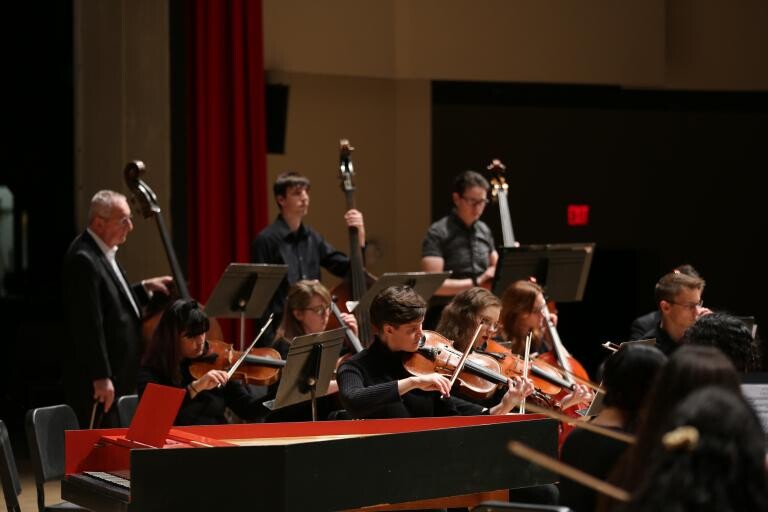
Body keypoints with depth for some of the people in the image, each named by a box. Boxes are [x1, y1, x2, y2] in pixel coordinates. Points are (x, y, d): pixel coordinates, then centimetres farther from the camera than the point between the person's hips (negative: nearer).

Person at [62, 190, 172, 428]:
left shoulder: (104, 253, 13)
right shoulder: (84, 260, -19)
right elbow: (88, 324, -23)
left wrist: (145, 288, 14)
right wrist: (101, 378, -24)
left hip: (119, 376, 10)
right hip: (100, 381, -10)